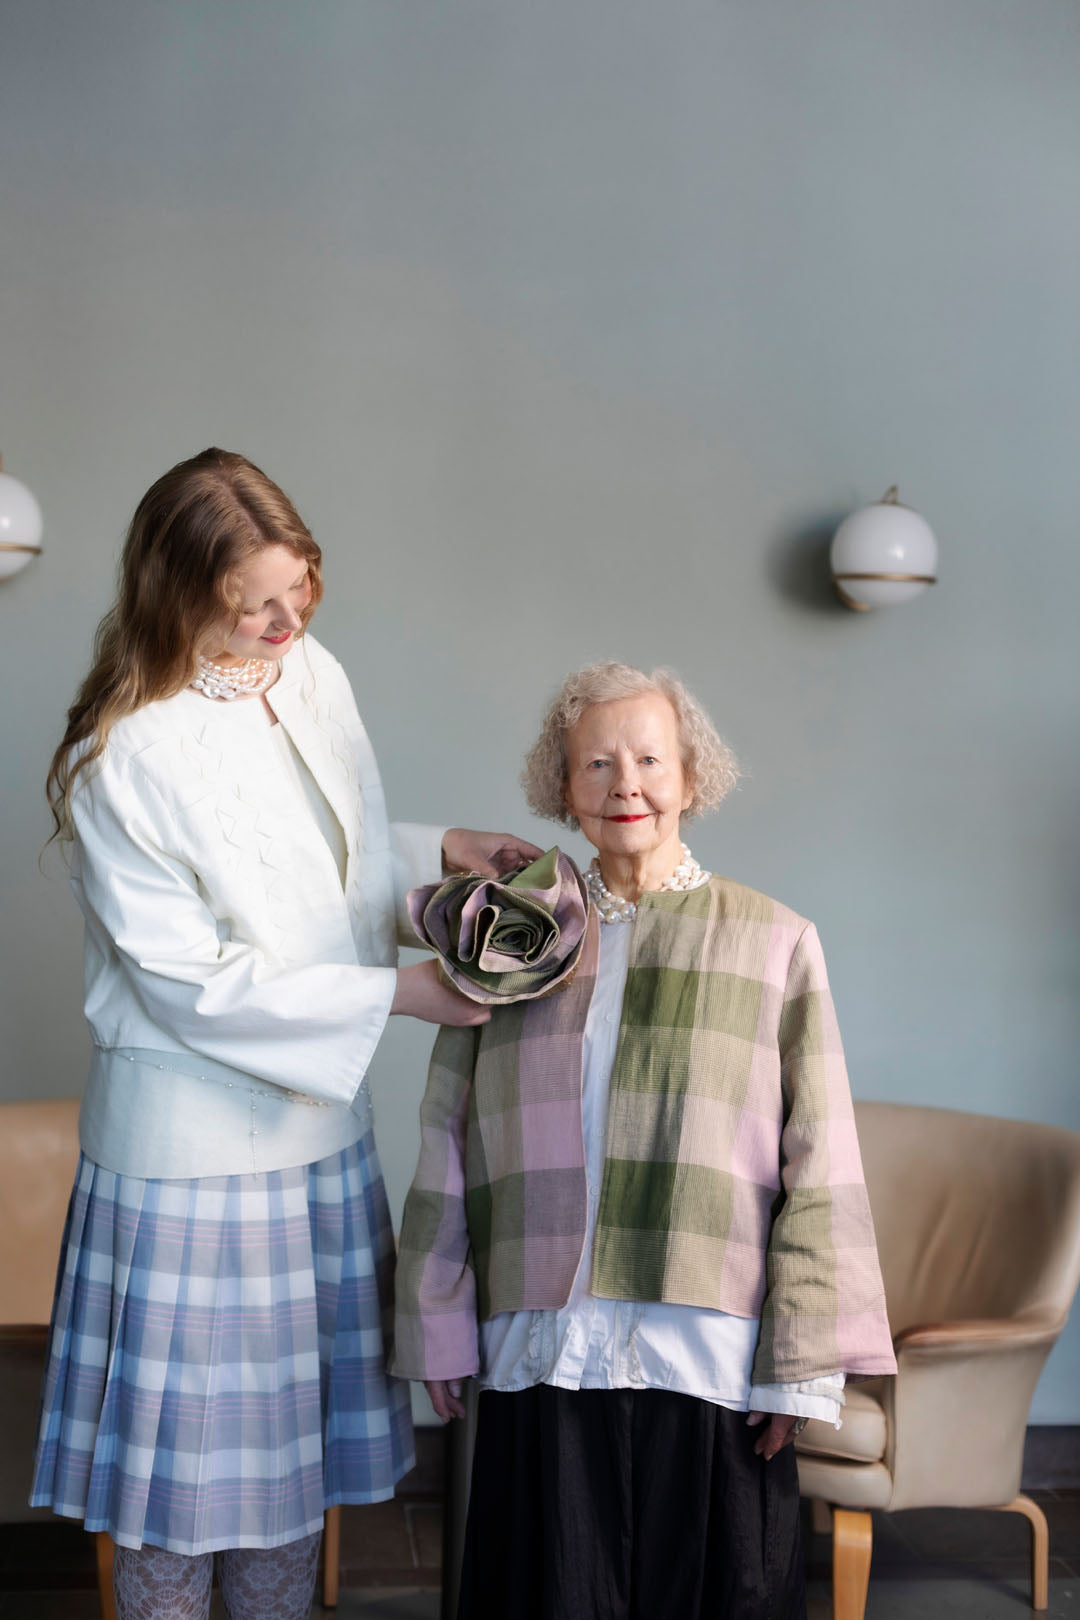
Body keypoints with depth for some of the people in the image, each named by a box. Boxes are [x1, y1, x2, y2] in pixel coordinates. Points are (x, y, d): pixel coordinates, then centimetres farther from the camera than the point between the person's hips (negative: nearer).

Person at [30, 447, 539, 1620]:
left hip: (318, 1119, 7)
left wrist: (439, 852, 0)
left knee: (296, 1425, 17)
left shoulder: (314, 677, 2)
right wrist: (394, 993, -17)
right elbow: (191, 984, -18)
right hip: (193, 1141, -6)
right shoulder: (124, 758, -19)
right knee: (191, 1436, 6)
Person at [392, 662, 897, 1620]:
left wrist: (805, 1364, -5)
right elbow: (450, 1148, 11)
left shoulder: (774, 945, 3)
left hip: (709, 1361, -1)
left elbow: (818, 1168, 0)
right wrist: (438, 1329, 9)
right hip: (542, 1353, 2)